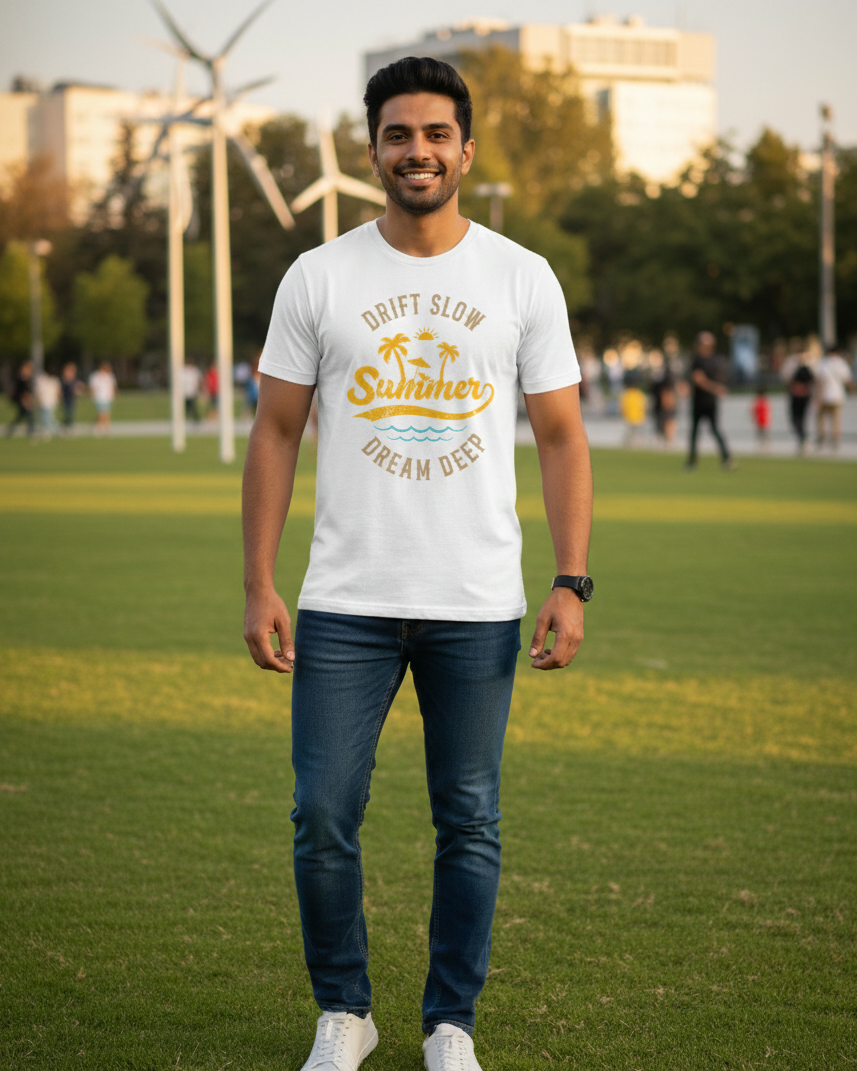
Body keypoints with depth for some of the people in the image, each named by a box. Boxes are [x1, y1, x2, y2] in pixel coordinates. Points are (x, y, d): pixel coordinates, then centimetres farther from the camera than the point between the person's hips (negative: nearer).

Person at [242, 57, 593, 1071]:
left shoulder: (523, 279, 2)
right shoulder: (318, 276, 2)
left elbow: (561, 436, 3)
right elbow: (276, 432, 4)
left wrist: (571, 584, -6)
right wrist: (259, 586, -3)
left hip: (478, 607, 0)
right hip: (345, 604, 0)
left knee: (470, 823, 7)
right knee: (323, 817, 0)